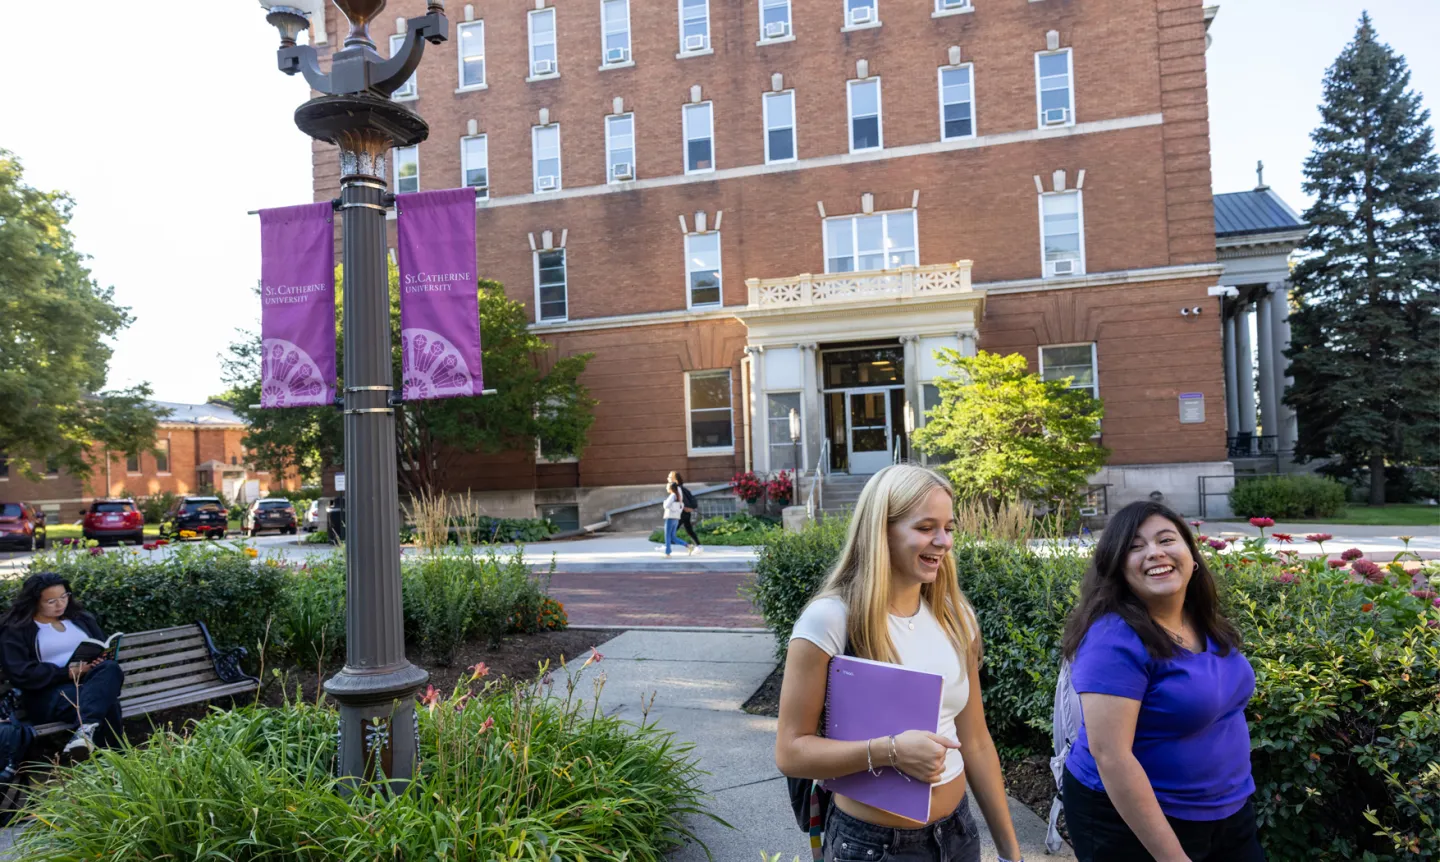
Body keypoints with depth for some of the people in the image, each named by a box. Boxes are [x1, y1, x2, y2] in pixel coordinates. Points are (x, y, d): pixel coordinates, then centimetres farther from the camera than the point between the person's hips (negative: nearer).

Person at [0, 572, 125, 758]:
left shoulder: (81, 618, 22)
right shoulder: (16, 630, 7)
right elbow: (20, 674, -6)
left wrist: (99, 661, -5)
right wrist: (68, 673, -14)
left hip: (91, 683, 4)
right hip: (48, 693, -4)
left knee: (110, 668, -38)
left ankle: (86, 729, -58)